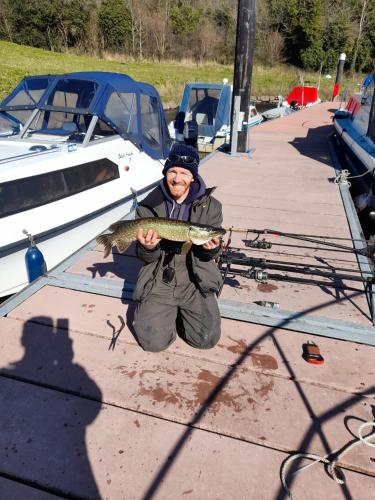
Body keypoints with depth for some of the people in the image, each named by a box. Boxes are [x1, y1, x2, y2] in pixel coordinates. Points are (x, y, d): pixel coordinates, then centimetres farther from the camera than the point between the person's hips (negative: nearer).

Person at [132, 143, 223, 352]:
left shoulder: (210, 206, -4)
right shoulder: (148, 207, -5)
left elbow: (211, 254, 0)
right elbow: (146, 258, -2)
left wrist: (212, 248, -25)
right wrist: (148, 248, -26)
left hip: (195, 282, 1)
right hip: (158, 282, 0)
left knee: (207, 339, -8)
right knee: (154, 341, -10)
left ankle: (180, 313, 22)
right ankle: (169, 313, 22)